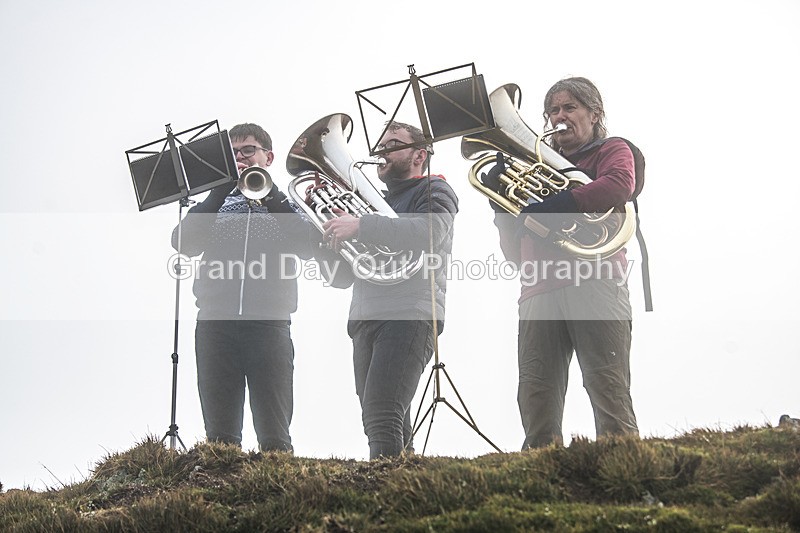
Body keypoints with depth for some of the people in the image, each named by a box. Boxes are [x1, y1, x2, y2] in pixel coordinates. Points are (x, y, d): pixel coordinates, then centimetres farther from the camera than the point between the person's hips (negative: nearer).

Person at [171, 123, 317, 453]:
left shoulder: (287, 202, 15)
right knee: (220, 434, -1)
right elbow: (184, 243, 0)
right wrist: (222, 190, -5)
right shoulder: (217, 203, 19)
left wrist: (269, 196, -8)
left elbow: (307, 246, -4)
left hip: (269, 323, -2)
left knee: (274, 437, -6)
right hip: (215, 323, 2)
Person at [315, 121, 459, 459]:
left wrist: (360, 226, -19)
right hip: (365, 318, 7)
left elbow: (429, 232, -15)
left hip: (409, 315, -7)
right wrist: (327, 242, 7)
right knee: (386, 426, 0)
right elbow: (342, 279, 26)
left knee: (382, 419, -23)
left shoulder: (433, 190, 10)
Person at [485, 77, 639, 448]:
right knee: (536, 400, -7)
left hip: (595, 284, -4)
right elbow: (515, 253, 24)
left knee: (609, 390, -14)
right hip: (540, 290, 4)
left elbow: (619, 186, -10)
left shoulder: (611, 151, 18)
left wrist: (548, 207, -15)